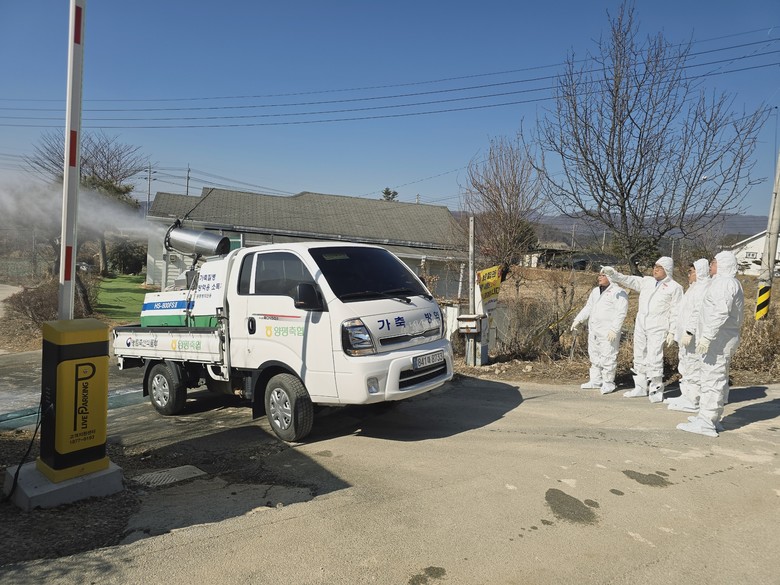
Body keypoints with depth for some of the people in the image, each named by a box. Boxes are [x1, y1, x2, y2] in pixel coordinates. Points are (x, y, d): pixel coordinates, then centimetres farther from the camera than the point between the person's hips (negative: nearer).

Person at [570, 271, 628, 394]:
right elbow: (587, 308, 17)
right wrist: (577, 321, 6)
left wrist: (614, 329, -23)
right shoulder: (595, 291, 17)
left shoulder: (619, 293, -7)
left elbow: (621, 313, -14)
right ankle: (596, 381, 22)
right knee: (594, 356, 13)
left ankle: (608, 383, 6)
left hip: (608, 333, -8)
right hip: (593, 331, 8)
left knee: (607, 358, -5)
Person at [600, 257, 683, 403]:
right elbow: (628, 280, 8)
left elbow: (676, 312, -3)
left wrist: (672, 332, -8)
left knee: (654, 359, -10)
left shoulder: (674, 287, -1)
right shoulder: (647, 281, 14)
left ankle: (656, 389, 3)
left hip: (658, 328, -6)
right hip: (640, 325, 6)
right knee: (639, 357, 11)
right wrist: (612, 273, -8)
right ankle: (640, 387, 21)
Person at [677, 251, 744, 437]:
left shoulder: (723, 283, -13)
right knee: (719, 379, 15)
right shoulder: (733, 284, 20)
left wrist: (707, 335, -28)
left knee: (712, 380, -11)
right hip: (728, 338, 11)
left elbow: (721, 312, -27)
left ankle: (706, 423, -10)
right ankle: (713, 418, 23)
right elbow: (739, 316, 24)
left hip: (718, 340, -11)